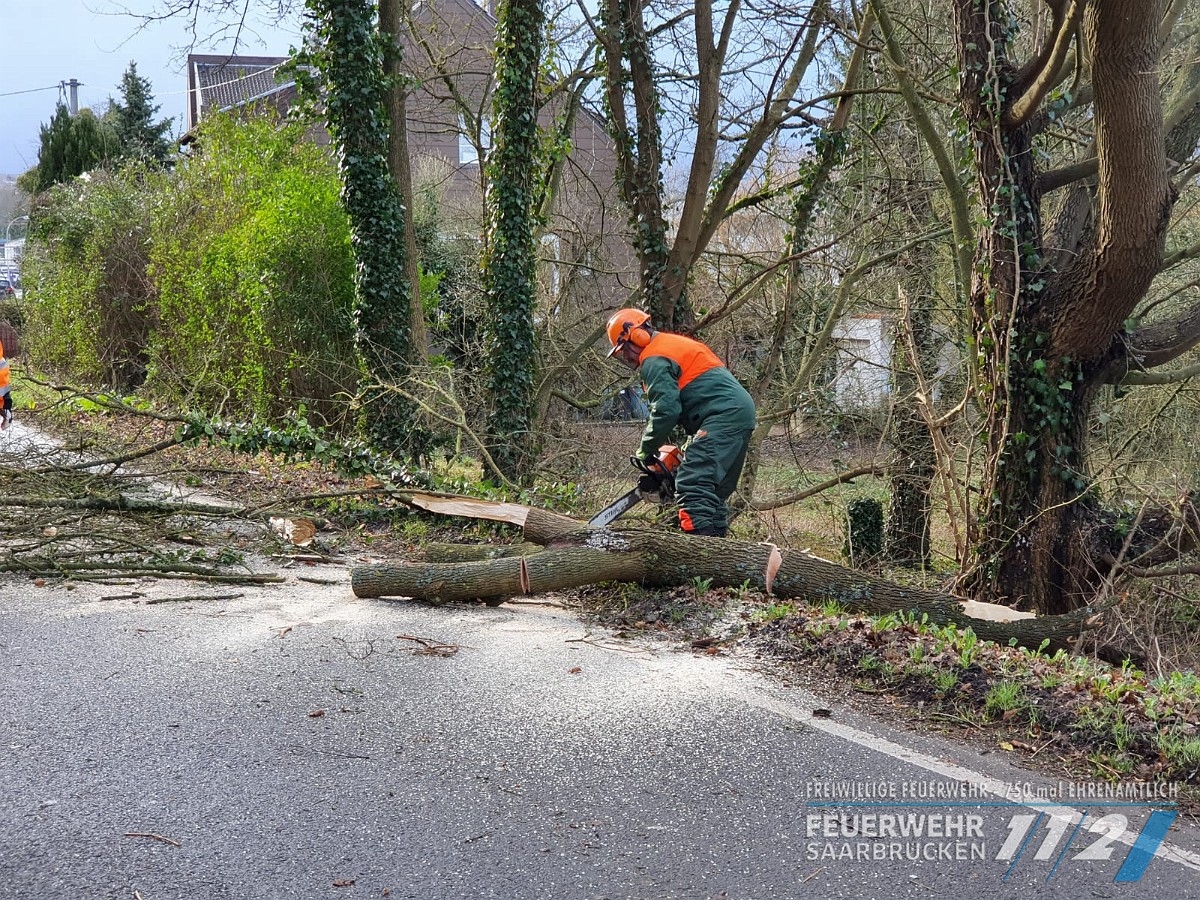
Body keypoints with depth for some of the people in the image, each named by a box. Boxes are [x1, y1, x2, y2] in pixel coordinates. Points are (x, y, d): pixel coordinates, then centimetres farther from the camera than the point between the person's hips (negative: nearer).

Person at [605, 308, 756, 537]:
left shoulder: (654, 359, -5)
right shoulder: (675, 345, 27)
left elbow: (666, 409, -15)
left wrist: (646, 450, -2)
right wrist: (692, 445, 21)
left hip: (723, 415, -11)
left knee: (692, 484, -19)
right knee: (715, 490, 14)